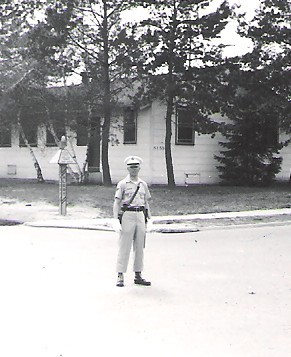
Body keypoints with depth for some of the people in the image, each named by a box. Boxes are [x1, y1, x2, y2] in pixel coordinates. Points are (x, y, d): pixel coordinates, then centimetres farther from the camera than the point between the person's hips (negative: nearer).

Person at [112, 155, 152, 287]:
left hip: (140, 215, 5)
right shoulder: (122, 184, 0)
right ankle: (120, 276, 1)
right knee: (124, 247, -4)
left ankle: (138, 275, 15)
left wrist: (149, 218, 11)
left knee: (139, 247, 8)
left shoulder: (143, 184, 14)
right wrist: (115, 219, -15)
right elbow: (117, 202, -5)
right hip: (127, 215, -5)